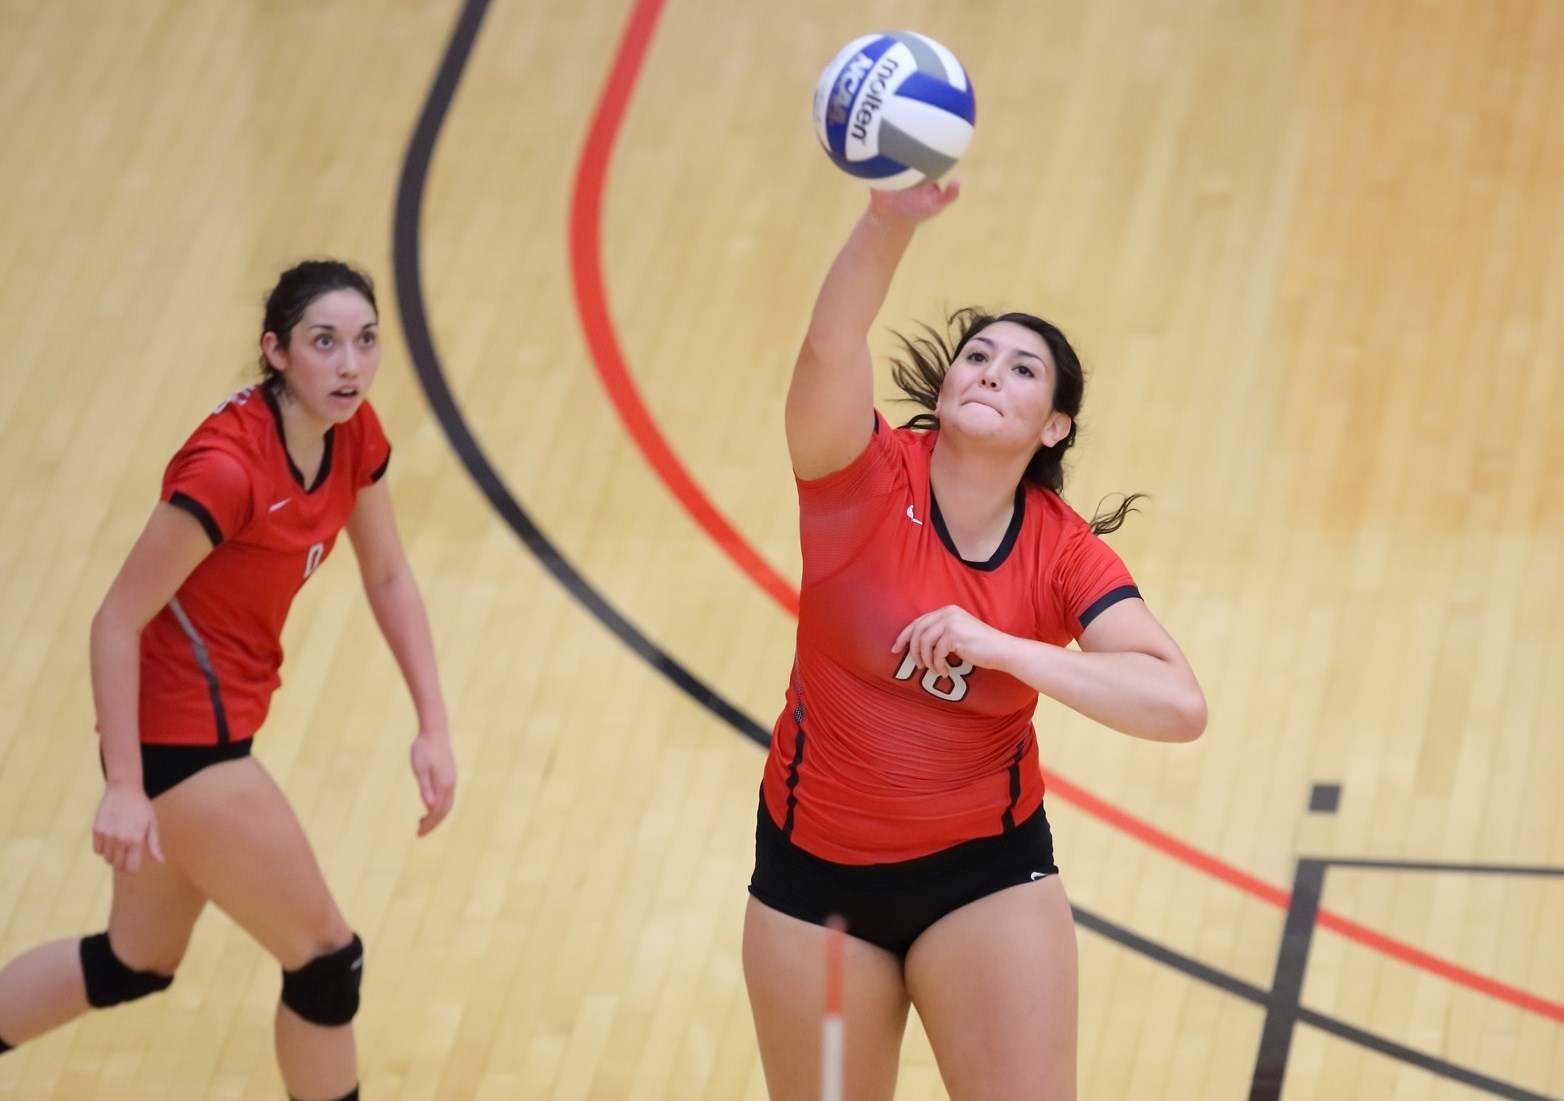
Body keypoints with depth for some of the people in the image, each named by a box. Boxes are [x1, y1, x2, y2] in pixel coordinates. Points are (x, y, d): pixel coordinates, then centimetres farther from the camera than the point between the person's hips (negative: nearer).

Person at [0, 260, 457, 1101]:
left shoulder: (353, 437, -3)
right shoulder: (227, 468, -27)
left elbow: (388, 578, 11)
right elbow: (116, 622, -23)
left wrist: (433, 726, 3)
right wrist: (124, 787, -24)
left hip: (211, 725, 9)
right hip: (178, 740, -9)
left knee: (138, 964, 23)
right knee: (326, 959, 2)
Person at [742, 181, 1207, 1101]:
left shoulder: (1065, 554, -12)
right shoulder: (864, 479, -14)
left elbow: (1180, 705, -27)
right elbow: (831, 345, -36)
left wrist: (998, 646, -32)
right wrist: (890, 221, -54)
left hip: (986, 871, 0)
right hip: (815, 867, 0)